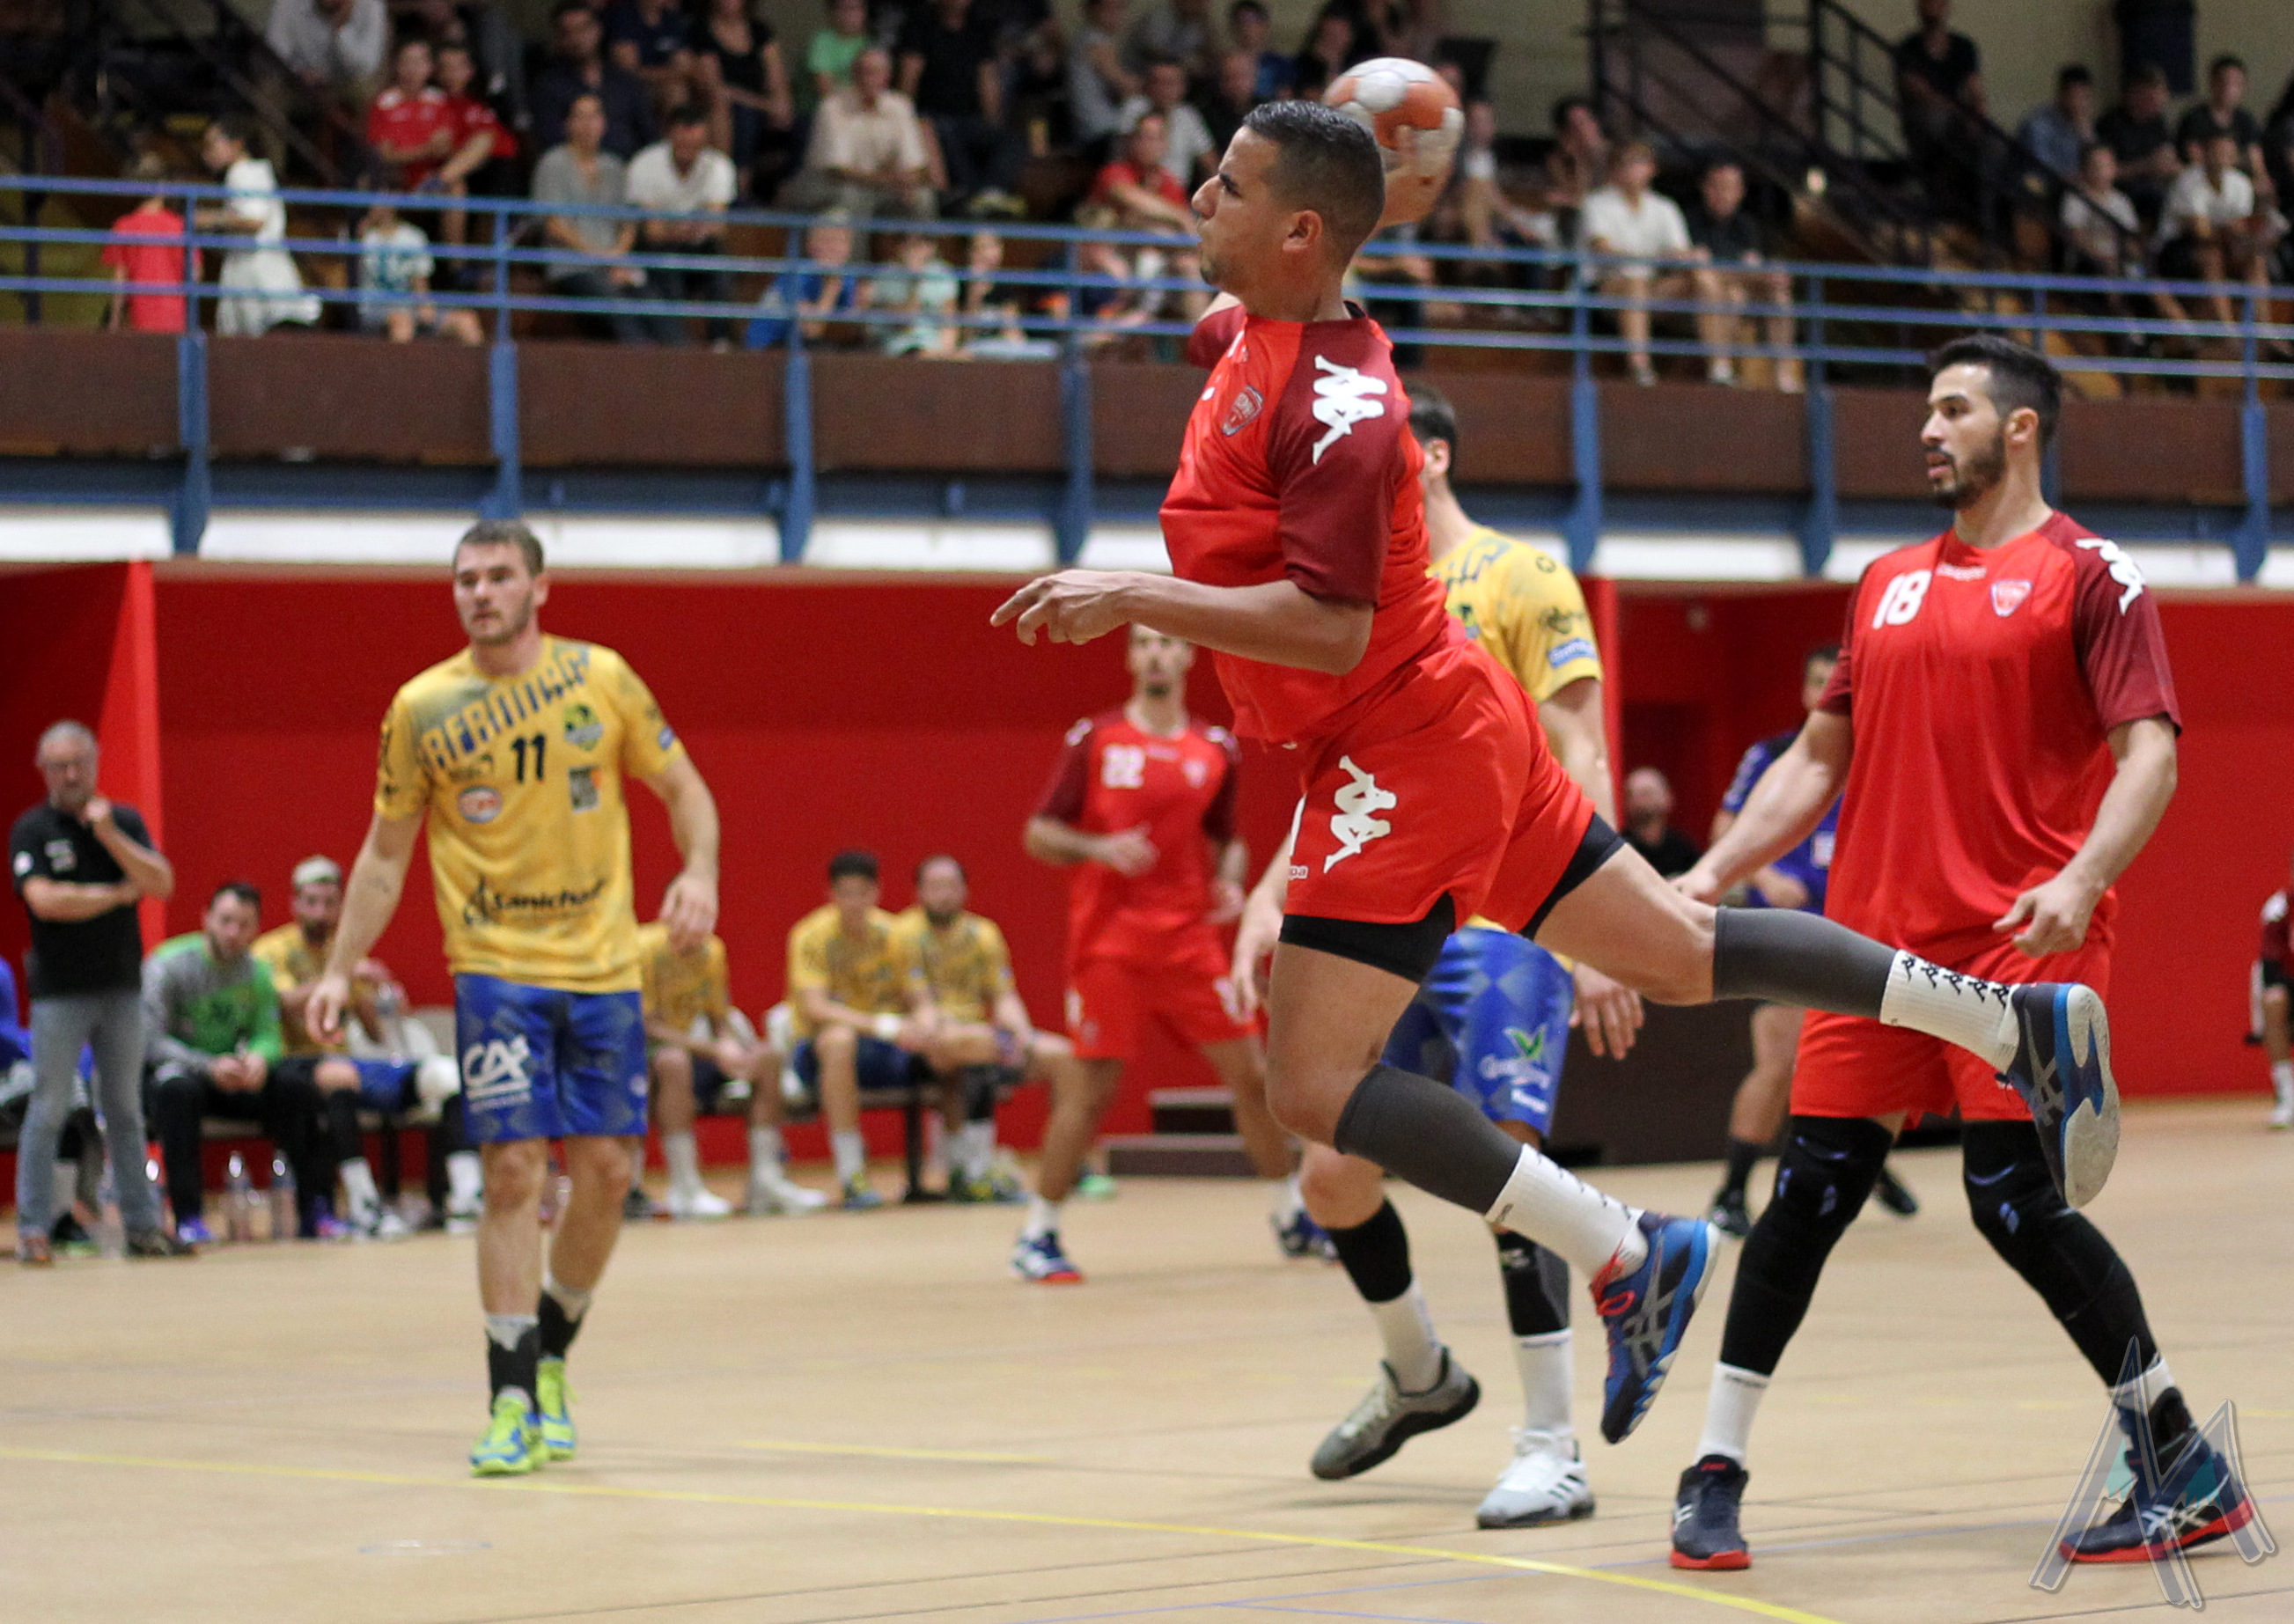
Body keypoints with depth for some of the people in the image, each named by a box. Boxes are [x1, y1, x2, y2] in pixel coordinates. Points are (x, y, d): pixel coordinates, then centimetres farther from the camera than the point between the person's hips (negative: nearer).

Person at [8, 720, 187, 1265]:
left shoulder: (124, 821, 7)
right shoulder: (32, 830, -3)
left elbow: (162, 884, -5)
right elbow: (44, 899, -17)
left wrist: (109, 836, -15)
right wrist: (118, 893, -8)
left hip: (122, 987, 4)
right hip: (60, 990, -3)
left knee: (126, 1111, 9)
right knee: (48, 1111, -4)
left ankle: (142, 1224, 13)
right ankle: (32, 1229, 0)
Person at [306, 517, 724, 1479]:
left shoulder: (600, 678, 1)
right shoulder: (422, 708, -1)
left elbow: (683, 788, 9)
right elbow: (385, 853, 7)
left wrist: (700, 874, -10)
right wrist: (340, 969, 0)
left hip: (603, 966, 2)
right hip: (496, 969, -2)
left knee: (605, 1171, 3)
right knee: (514, 1173, -10)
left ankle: (550, 1358, 25)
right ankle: (513, 1405, -6)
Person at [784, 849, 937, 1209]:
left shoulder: (891, 934, 2)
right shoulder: (812, 936, -12)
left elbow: (920, 1001, 3)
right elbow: (814, 1007, -24)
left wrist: (923, 1026, -23)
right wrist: (883, 1025, -34)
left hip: (884, 1053, 5)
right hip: (818, 1048, -5)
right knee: (839, 1039, -40)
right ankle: (850, 1174, -37)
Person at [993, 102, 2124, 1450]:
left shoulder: (1333, 402, -23)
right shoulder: (1251, 337, 6)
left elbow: (1334, 629, -29)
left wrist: (1134, 600, -28)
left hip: (1408, 753, -10)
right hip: (1446, 731, 10)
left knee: (1316, 1085, -13)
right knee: (1680, 956, 17)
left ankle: (1628, 1257, -10)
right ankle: (2019, 1023, 22)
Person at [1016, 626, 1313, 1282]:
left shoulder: (1215, 750, 9)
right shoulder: (1094, 740, 0)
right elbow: (1038, 835, 0)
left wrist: (1230, 881, -1)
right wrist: (1100, 849, -18)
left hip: (1188, 939, 3)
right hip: (1108, 944, -3)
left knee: (1251, 1073, 2)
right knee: (1093, 1090, -7)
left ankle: (1292, 1219, 17)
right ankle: (1036, 1235, 4)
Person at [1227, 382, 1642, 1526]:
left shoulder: (1519, 579, -5)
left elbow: (1580, 763, -9)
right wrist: (1273, 897, 7)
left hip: (1498, 921, -7)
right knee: (1333, 1174, 6)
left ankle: (1551, 1453, -5)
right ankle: (1418, 1377, 30)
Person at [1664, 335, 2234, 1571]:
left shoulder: (2085, 576, -1)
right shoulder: (1888, 585, 18)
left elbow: (2148, 751, -10)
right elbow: (1818, 760, 22)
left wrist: (2081, 881, -26)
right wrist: (1709, 878, 13)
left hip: (2020, 938, -6)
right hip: (1880, 933, 6)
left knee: (2017, 1203, -12)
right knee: (1808, 1192, 1)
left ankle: (2186, 1470, 0)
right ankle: (1714, 1473, 6)